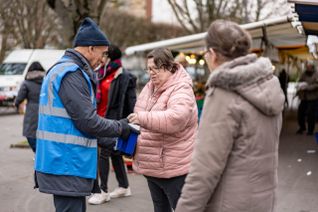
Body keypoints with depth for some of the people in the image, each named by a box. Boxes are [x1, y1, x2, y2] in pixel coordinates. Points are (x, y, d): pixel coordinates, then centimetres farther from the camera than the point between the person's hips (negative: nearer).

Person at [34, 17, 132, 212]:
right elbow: (88, 121, -19)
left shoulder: (65, 70, 17)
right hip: (67, 166, -10)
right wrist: (121, 128, -5)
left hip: (64, 162, 10)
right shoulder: (71, 73, -16)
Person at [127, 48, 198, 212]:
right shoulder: (150, 87, 9)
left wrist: (143, 118, -43)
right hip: (152, 166, 9)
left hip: (174, 167, -8)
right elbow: (141, 119, 21)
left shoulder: (181, 90, -17)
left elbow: (175, 118, -36)